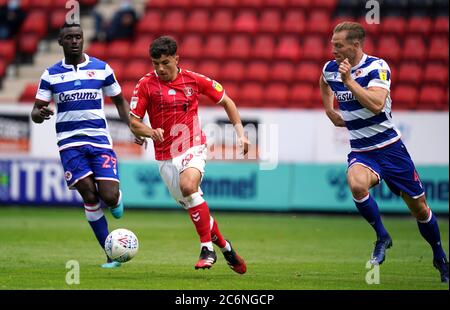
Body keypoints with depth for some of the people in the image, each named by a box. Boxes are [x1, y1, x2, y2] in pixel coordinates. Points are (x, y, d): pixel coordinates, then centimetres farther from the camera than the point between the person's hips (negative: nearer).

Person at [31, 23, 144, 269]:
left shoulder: (102, 69, 5)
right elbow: (36, 111, 4)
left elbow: (120, 101, 14)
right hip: (70, 143, 0)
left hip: (100, 140, 0)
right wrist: (39, 114, -21)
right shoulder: (51, 75, 5)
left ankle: (117, 199, 27)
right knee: (89, 196, -11)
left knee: (109, 197, -14)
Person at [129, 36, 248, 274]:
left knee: (188, 185, -32)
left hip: (193, 147, -2)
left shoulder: (194, 80, -2)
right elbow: (133, 123, -1)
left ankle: (207, 248, -24)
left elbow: (226, 102, 11)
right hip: (165, 156, 3)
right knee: (193, 207, 4)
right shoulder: (146, 85, -3)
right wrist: (151, 132, -22)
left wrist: (240, 133, 4)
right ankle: (224, 246, 26)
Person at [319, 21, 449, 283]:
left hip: (390, 148, -3)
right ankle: (382, 237, -10)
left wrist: (349, 80, -33)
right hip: (360, 151, 3)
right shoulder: (330, 69, 1)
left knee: (420, 209, 6)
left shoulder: (377, 67, -16)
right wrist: (329, 108, 18)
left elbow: (376, 105, -33)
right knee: (357, 185, -33)